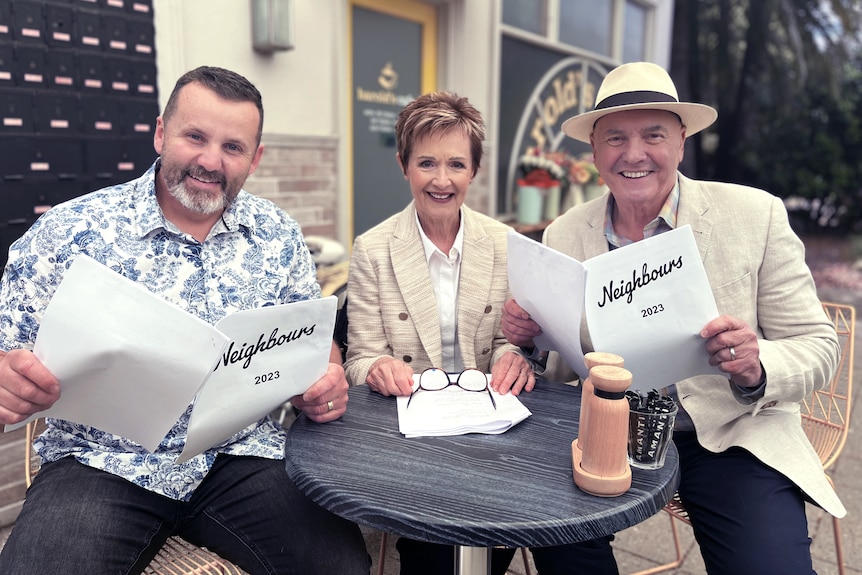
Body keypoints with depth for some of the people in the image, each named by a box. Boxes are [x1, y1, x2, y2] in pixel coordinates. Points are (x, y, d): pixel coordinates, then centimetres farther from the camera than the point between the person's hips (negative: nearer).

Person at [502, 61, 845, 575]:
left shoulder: (757, 215, -6)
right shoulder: (564, 235, 1)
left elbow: (816, 348, -3)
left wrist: (756, 368, -24)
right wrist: (531, 337, -13)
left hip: (732, 437, -1)